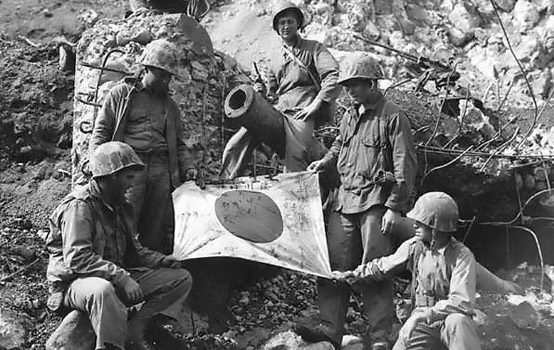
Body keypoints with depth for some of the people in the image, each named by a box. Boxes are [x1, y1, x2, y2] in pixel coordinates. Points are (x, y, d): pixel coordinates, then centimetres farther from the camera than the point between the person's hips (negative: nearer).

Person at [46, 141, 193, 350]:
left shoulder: (120, 206, 13)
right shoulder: (79, 206, -16)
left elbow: (132, 249, 24)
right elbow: (77, 258, -26)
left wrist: (160, 260, 5)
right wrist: (121, 277, -29)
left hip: (117, 279, 9)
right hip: (77, 282, -9)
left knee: (182, 279, -1)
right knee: (102, 290, -45)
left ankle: (134, 332, -11)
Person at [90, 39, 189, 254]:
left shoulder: (170, 106, 22)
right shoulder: (121, 94, 9)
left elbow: (178, 144, 27)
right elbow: (101, 130, 7)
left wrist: (183, 172, 16)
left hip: (162, 169, 4)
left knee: (157, 229, 1)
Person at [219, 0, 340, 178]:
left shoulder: (314, 48, 13)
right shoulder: (275, 63, 28)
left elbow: (333, 76, -1)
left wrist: (315, 105, -11)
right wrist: (262, 91, 2)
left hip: (301, 112, -5)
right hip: (276, 111, 5)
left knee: (294, 160, -26)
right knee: (236, 145, -9)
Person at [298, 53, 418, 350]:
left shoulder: (393, 117, -7)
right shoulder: (349, 116, 15)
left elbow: (405, 167, -10)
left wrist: (395, 207, -14)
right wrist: (325, 163, 12)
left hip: (376, 202, -7)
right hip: (344, 198, 7)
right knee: (334, 265, 2)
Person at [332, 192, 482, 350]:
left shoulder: (462, 257, -17)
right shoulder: (414, 247, -1)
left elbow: (462, 303, -27)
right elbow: (383, 266, 18)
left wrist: (421, 315, -29)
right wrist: (355, 274, 22)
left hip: (448, 321, -3)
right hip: (422, 323, 4)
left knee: (457, 321, -39)